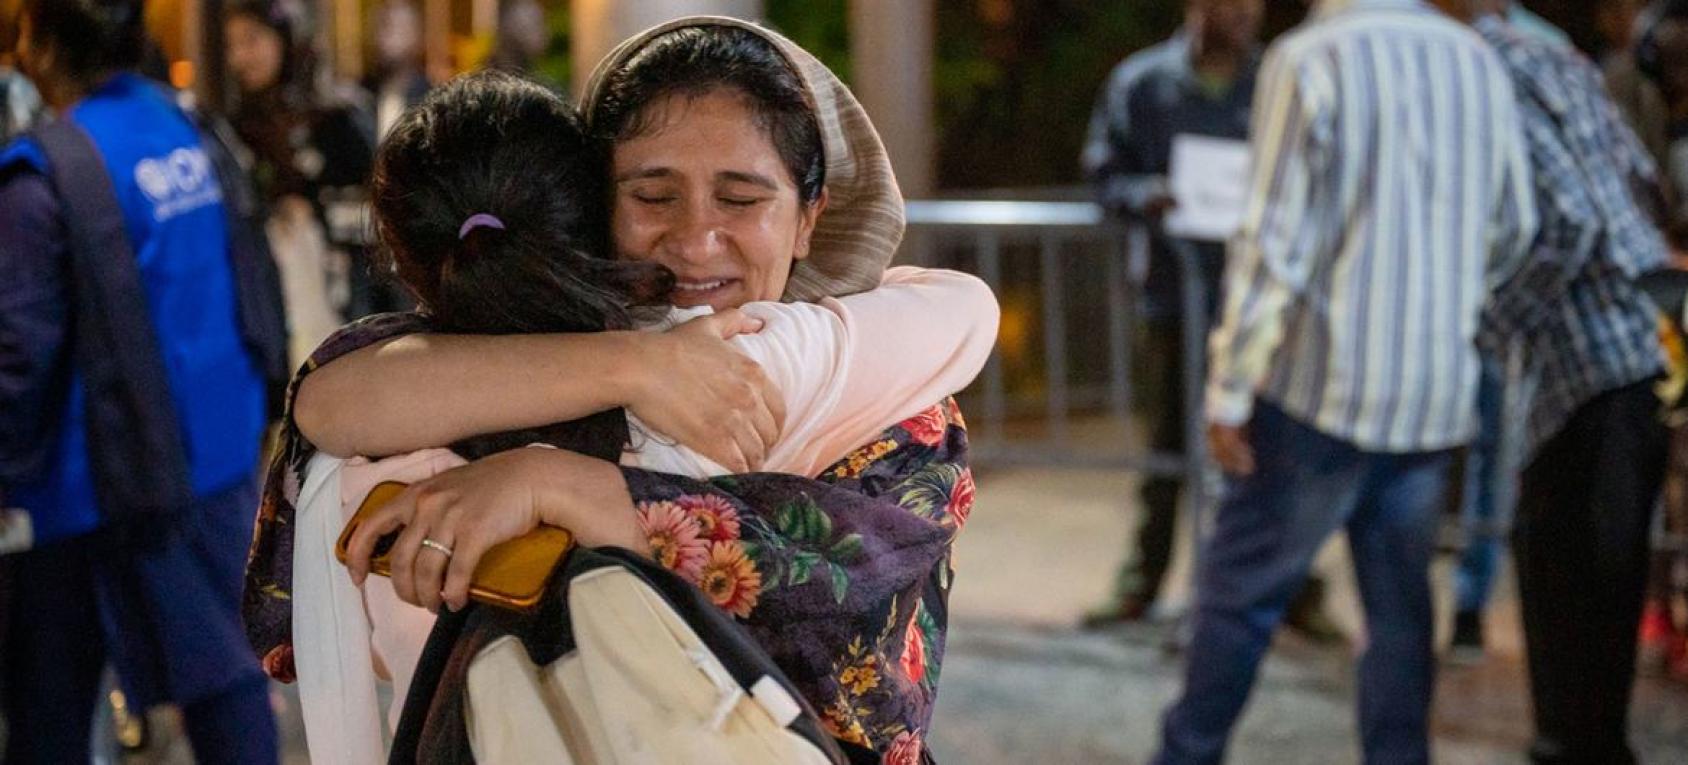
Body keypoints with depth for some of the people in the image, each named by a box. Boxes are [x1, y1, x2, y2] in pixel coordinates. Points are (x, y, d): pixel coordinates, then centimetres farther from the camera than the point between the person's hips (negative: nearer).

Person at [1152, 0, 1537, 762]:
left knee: (1240, 590, 6)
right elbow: (1512, 230, 13)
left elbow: (1275, 243, -14)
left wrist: (1229, 393, -9)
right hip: (1437, 396, 5)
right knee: (1400, 607, 12)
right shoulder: (1478, 62, 5)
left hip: (1321, 387, -5)